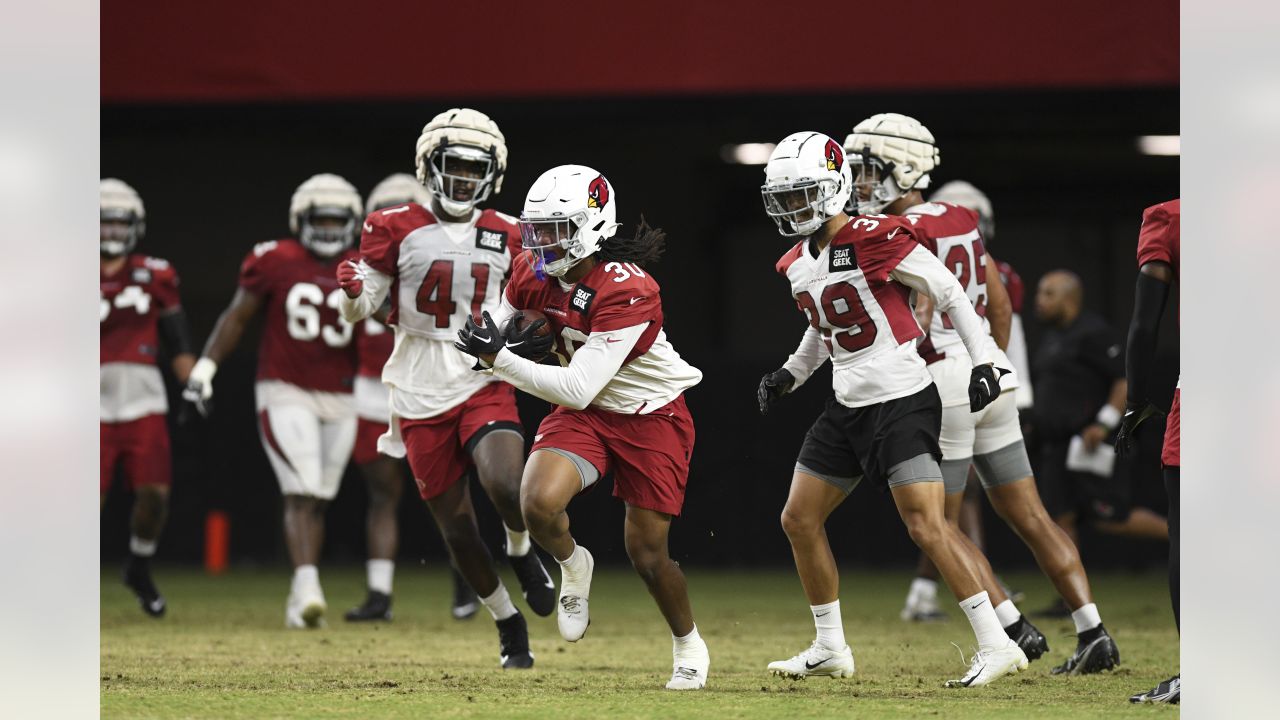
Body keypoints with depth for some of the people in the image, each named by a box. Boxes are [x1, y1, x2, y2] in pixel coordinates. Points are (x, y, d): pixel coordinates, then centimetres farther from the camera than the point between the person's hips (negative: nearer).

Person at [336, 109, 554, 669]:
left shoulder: (506, 237, 5)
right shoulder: (396, 229, -4)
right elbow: (360, 309, -1)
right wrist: (353, 292, -23)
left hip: (485, 386, 0)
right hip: (421, 397, 0)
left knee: (506, 488, -26)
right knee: (455, 526, 3)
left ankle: (521, 554, 8)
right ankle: (508, 623, 24)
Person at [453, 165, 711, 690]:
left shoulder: (628, 292, -30)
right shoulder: (534, 274, -10)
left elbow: (578, 388, -31)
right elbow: (496, 330, 7)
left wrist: (500, 358, -32)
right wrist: (522, 340, -17)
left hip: (652, 416, -5)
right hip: (584, 413, 5)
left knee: (647, 554, 0)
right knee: (539, 502, -25)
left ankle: (688, 646, 28)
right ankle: (572, 566, 9)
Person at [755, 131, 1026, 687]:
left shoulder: (876, 241, -16)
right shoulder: (797, 265, 9)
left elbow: (950, 294, -10)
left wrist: (983, 362, -14)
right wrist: (789, 375, 18)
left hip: (902, 401, -9)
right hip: (847, 407, 9)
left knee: (927, 525, -17)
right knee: (799, 520, 10)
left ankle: (997, 646, -16)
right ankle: (830, 649, 22)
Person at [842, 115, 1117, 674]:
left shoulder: (902, 235, -13)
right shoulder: (961, 221, 11)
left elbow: (918, 320, -22)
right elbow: (1000, 303, 18)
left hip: (944, 380, -8)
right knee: (1029, 517, 9)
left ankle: (1013, 628, -3)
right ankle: (1093, 634, 5)